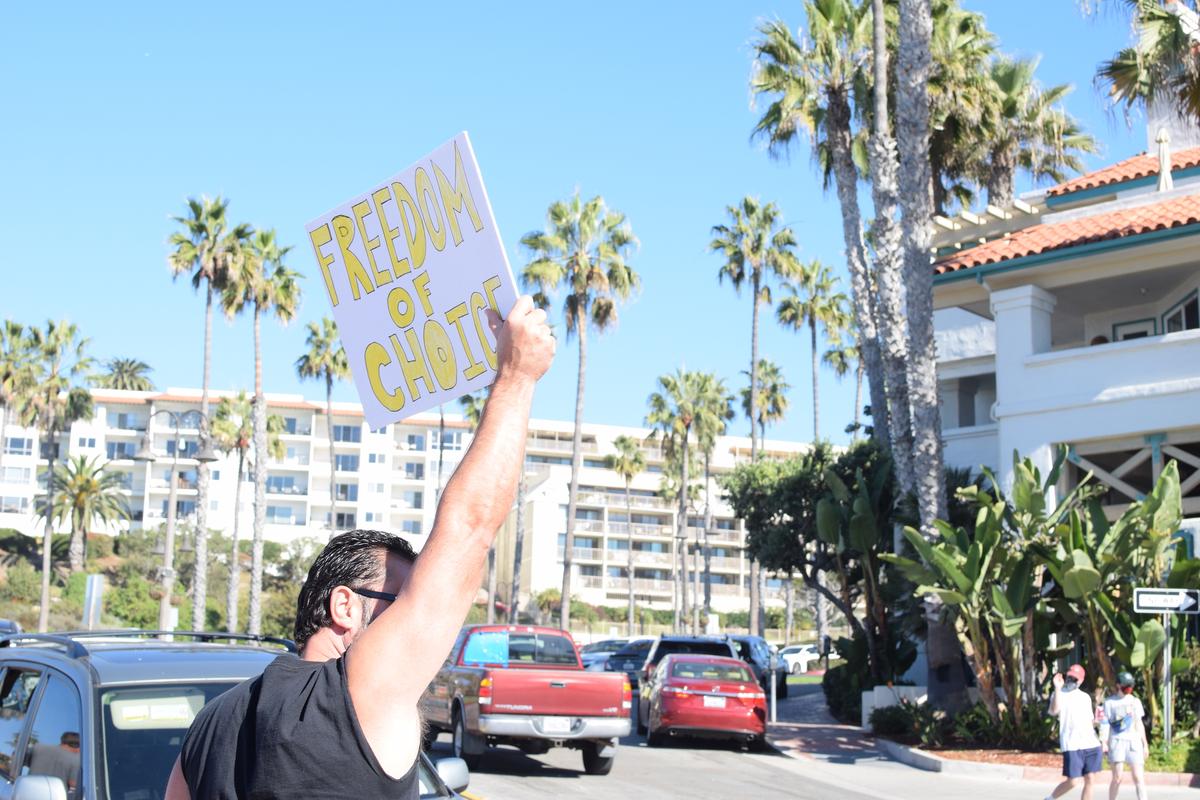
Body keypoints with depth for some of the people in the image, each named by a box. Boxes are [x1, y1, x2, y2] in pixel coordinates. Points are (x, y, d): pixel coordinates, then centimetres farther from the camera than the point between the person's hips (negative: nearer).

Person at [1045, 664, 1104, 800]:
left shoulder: (1085, 697, 17)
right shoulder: (1060, 694, -1)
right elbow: (1054, 711, -22)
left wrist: (1096, 721, 3)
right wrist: (1057, 688, -29)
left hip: (1091, 744, 6)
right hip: (1072, 745, -6)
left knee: (1089, 780, 2)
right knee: (1073, 781, -9)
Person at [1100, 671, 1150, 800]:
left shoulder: (1135, 702, 14)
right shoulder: (1109, 702, 3)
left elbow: (1139, 724, 17)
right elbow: (1105, 724, 0)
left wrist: (1145, 743, 14)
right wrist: (1104, 742, -10)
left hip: (1134, 741, 3)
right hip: (1117, 741, -3)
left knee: (1138, 777, -6)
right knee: (1117, 777, -7)